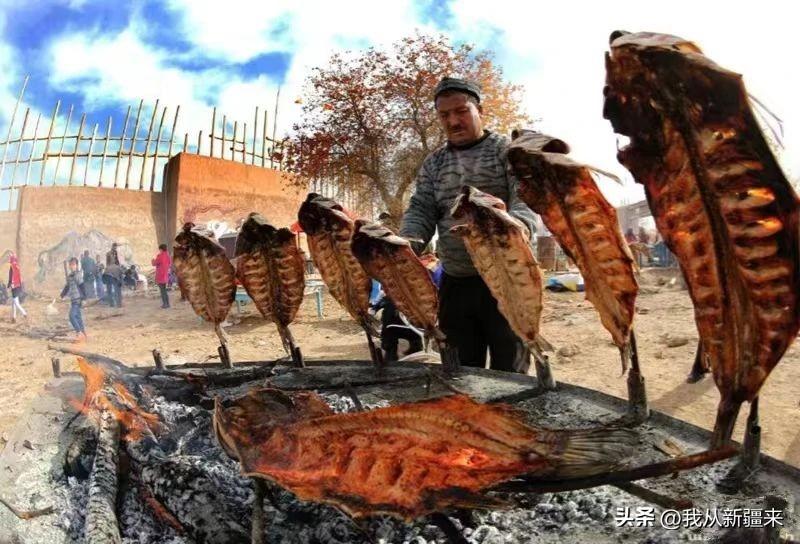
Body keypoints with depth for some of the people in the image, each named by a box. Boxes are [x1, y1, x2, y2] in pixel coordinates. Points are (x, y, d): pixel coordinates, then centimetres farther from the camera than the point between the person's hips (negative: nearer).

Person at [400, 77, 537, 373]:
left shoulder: (508, 151, 0)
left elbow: (526, 198, -13)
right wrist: (408, 244, -16)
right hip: (455, 284, 4)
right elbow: (421, 212, 6)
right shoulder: (433, 164, 13)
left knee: (510, 373, 3)